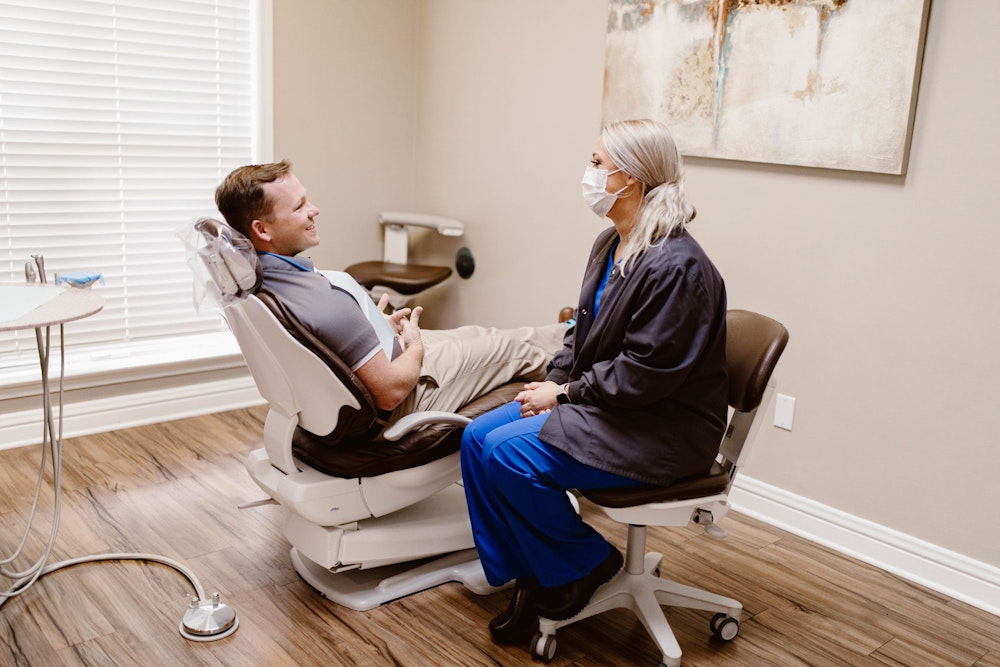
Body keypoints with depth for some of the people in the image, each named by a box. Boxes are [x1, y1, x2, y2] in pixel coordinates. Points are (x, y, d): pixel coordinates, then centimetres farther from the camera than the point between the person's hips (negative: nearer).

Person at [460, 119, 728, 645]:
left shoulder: (676, 266, -23)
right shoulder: (610, 245, 8)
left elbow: (643, 373, -23)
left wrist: (565, 393, -16)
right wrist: (552, 380, 0)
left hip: (664, 427, -9)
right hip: (601, 403, 10)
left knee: (510, 453, -22)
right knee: (476, 438, -4)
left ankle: (587, 562, 2)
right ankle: (529, 576, 6)